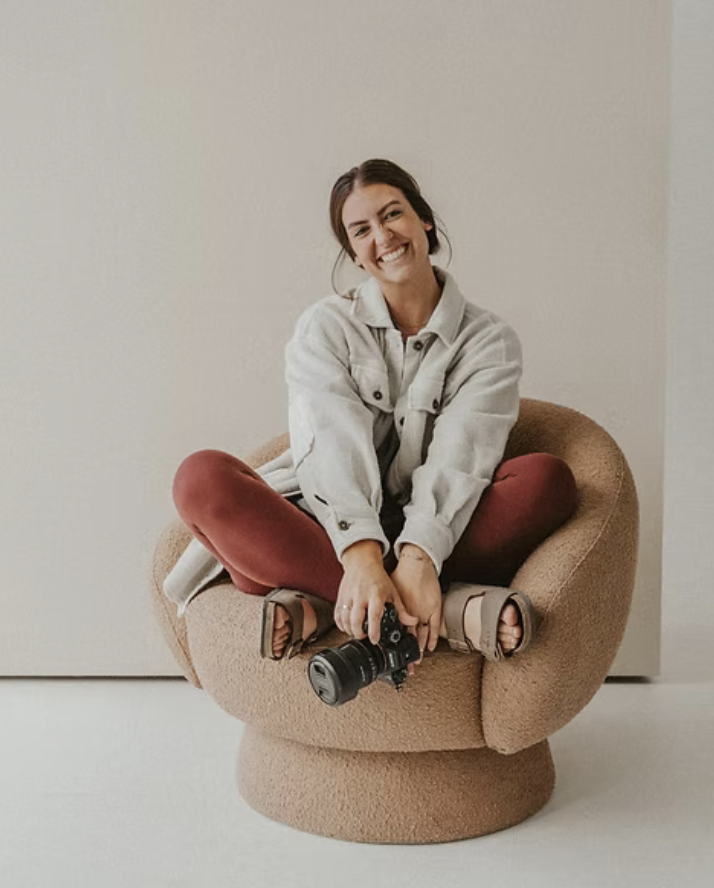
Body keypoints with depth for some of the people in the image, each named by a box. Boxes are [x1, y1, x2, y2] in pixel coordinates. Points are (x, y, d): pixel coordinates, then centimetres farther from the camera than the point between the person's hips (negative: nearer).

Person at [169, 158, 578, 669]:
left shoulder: (489, 341, 6)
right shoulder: (325, 327, 6)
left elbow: (459, 457, -11)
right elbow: (334, 444, -13)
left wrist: (418, 558, -30)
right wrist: (362, 557, -30)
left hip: (438, 542, 0)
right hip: (331, 536, 1)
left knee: (548, 478, -24)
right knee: (203, 477, -27)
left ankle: (319, 602, -32)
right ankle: (449, 606, -36)